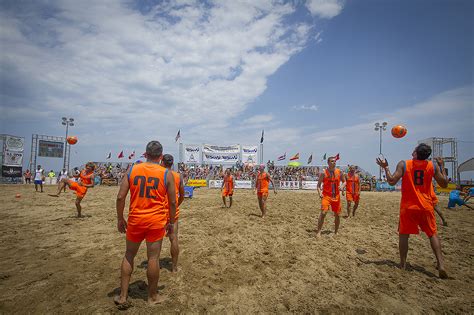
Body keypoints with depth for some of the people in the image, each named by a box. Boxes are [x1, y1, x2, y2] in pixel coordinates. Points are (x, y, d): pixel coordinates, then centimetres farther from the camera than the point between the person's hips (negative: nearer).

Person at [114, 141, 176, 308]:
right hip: (157, 221, -1)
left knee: (129, 256, 19)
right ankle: (152, 296, 26)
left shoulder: (132, 170, -1)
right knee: (153, 258, 9)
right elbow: (173, 202, -3)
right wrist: (171, 222, 8)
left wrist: (120, 219, 9)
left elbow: (120, 197, -2)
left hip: (135, 220, 2)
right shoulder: (167, 174, -6)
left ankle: (123, 297, 25)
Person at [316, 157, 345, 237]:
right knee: (323, 213, -17)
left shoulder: (339, 172, 3)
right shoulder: (323, 173, -6)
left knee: (337, 215, 10)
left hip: (336, 196, 4)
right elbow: (319, 184, -1)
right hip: (326, 196, -4)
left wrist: (342, 187, -8)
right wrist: (319, 193, -17)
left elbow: (344, 181, 13)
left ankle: (336, 232, 29)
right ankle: (318, 232, -8)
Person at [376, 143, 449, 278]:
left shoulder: (403, 164, -8)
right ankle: (440, 264, 5)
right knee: (432, 234, 15)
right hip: (426, 206, 2)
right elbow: (444, 184, 6)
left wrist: (386, 167, 0)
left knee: (403, 234, 11)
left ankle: (403, 264, 15)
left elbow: (392, 181, -13)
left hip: (408, 206, -1)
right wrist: (442, 167, 16)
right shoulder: (433, 166, -1)